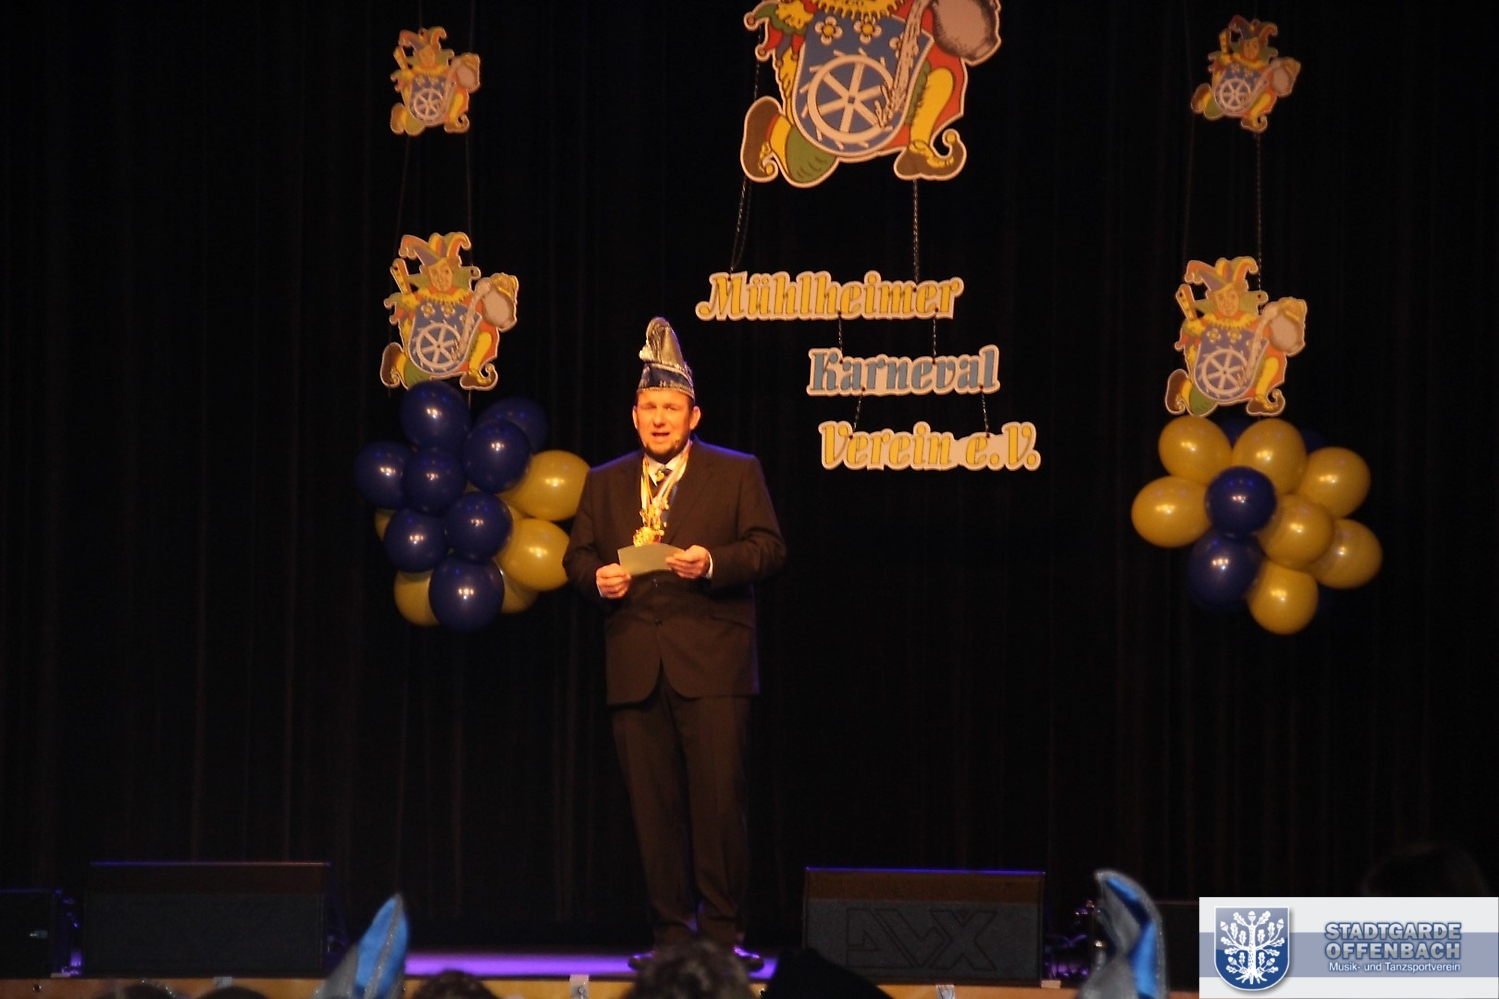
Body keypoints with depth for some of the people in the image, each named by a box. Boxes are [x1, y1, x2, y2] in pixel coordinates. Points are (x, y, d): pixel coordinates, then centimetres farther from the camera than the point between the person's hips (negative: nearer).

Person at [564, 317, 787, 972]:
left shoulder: (736, 473, 7)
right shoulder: (605, 483, 17)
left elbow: (769, 548, 0)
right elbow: (577, 555, 17)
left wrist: (712, 563, -16)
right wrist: (597, 577, -6)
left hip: (710, 667, -3)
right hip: (635, 667, 3)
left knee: (719, 799, -8)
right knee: (653, 807, 2)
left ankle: (723, 934, -3)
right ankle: (671, 935, 8)